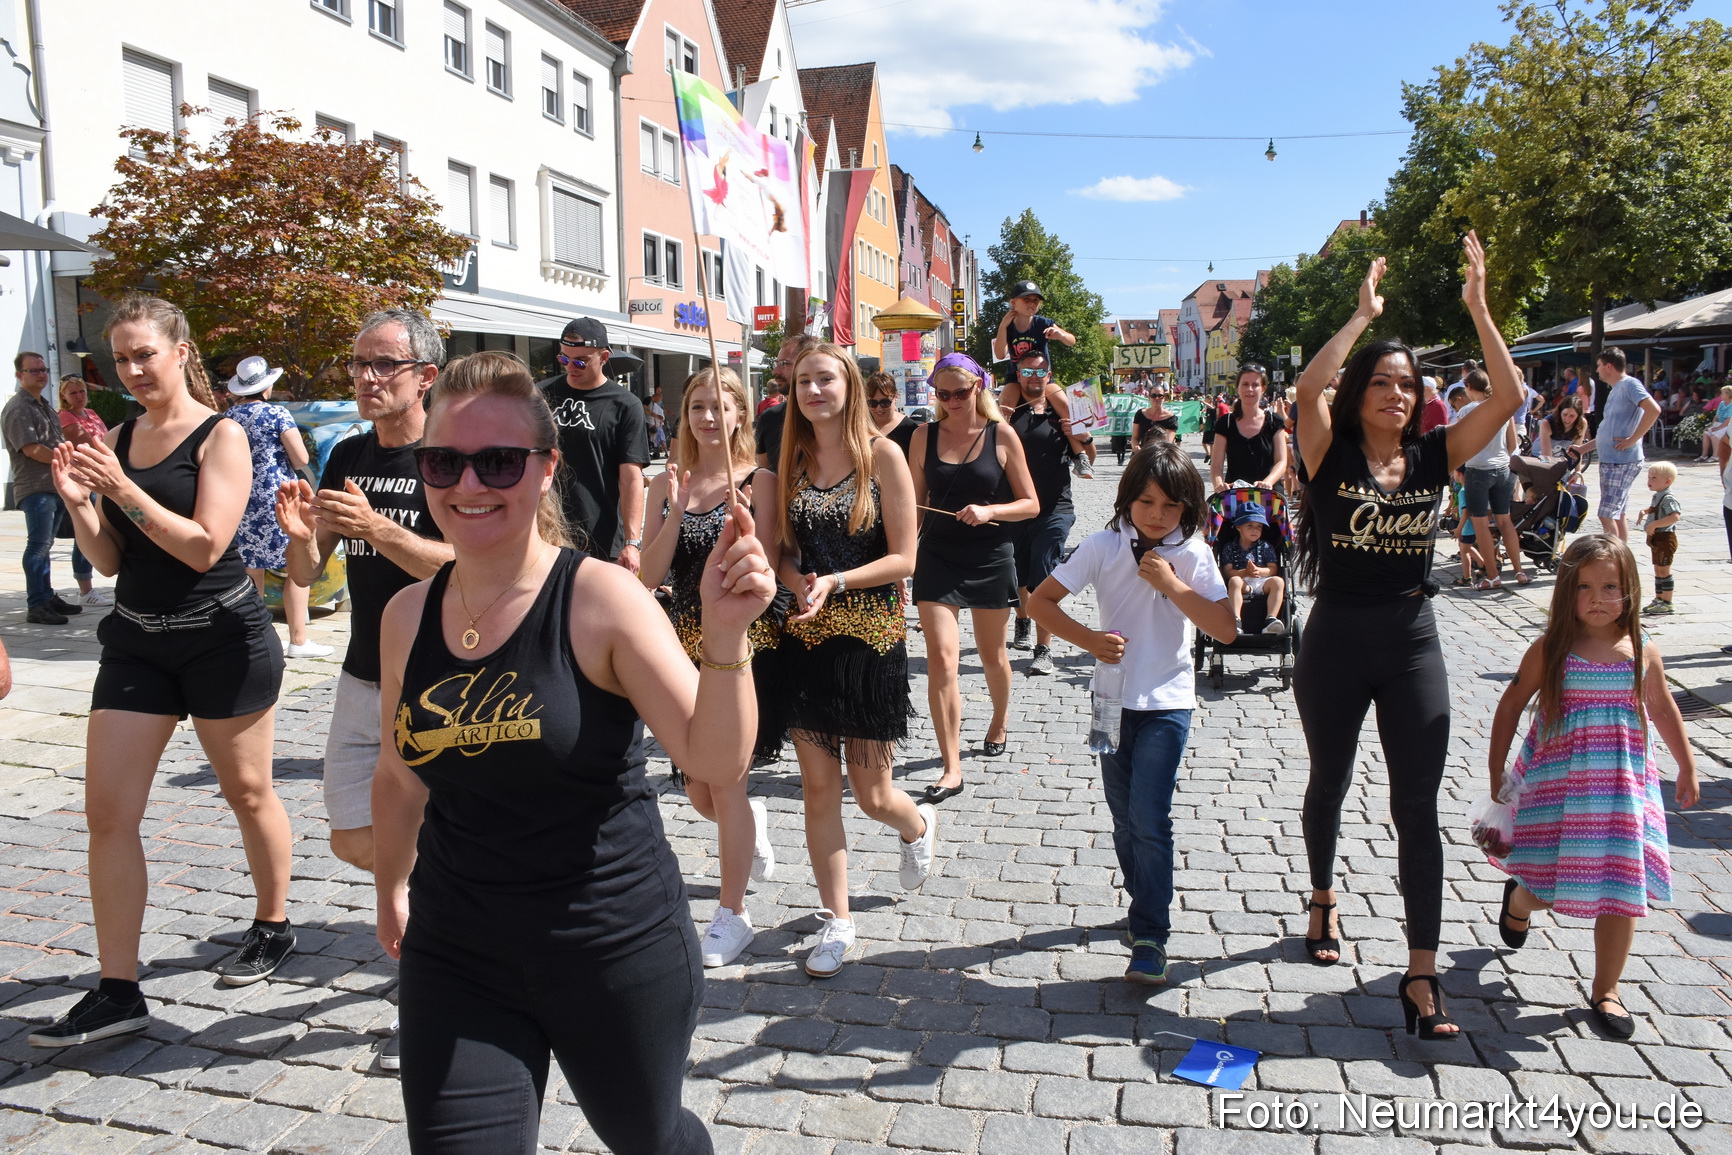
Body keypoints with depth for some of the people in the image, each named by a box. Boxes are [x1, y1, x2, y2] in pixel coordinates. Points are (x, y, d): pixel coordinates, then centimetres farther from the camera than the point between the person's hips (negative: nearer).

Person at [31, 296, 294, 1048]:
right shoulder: (116, 440, 8)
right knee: (107, 812, 0)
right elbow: (110, 560, 8)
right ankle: (117, 992, 9)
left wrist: (121, 487, -22)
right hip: (137, 640, 6)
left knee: (248, 793, 11)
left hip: (222, 639, -5)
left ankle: (273, 928, 33)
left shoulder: (221, 437, -8)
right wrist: (77, 502, -9)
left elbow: (205, 547, -18)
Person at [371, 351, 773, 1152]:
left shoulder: (600, 598, -17)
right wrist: (391, 889, 25)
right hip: (457, 958, 3)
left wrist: (726, 634, -38)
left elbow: (716, 762, -24)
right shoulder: (408, 615, -2)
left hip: (617, 950, -3)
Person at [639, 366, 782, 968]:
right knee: (697, 787, 11)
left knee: (724, 782, -2)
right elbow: (650, 575, -2)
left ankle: (732, 913, 14)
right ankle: (752, 825, 46)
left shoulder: (758, 481, -5)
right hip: (685, 642, 4)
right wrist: (677, 510, -13)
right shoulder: (666, 483, 6)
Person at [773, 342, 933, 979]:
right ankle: (836, 920, 20)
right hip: (806, 638, 4)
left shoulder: (882, 455, -6)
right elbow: (781, 551, 10)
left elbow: (903, 558, -9)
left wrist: (835, 582, -20)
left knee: (871, 794, 4)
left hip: (870, 637, -4)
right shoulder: (792, 459, 6)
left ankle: (917, 824, 41)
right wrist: (800, 585, -11)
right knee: (818, 786, 5)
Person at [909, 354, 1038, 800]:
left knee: (992, 654, 17)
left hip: (991, 558, 0)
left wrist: (989, 511, -20)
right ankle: (951, 769, -6)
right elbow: (916, 502, 10)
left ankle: (1000, 721, 47)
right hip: (937, 558, 1)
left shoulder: (1001, 436, -4)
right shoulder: (924, 436, 1)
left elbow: (1030, 504, -3)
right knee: (941, 657, -10)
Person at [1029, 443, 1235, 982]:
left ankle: (1149, 937, -2)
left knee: (1149, 817, -10)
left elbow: (1226, 630, -13)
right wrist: (1090, 640, -18)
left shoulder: (1193, 555, -7)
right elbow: (1041, 601, -5)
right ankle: (1146, 905, 34)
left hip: (1167, 703, -2)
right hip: (1113, 699, 3)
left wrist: (1172, 584, -20)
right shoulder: (1104, 547, -6)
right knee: (1124, 817, 14)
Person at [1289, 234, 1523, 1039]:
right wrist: (1364, 313, -17)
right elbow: (1308, 387, -25)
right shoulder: (1332, 456, -7)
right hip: (1336, 639, -2)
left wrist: (1477, 306, -11)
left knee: (1417, 806, 0)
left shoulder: (1433, 457, 1)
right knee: (1330, 782, 18)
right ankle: (1324, 898, 43)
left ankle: (1421, 973, 5)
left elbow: (1509, 398, -8)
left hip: (1412, 642, 2)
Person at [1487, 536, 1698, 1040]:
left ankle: (1605, 990, 19)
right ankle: (1518, 900, 41)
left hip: (1624, 785, 2)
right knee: (1554, 883, 2)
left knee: (1622, 887, 2)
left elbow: (1663, 709, 14)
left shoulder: (1643, 651, 1)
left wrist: (1687, 768, 18)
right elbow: (1511, 705, 0)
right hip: (1559, 782, -2)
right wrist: (1496, 772, 0)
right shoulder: (1551, 649, -5)